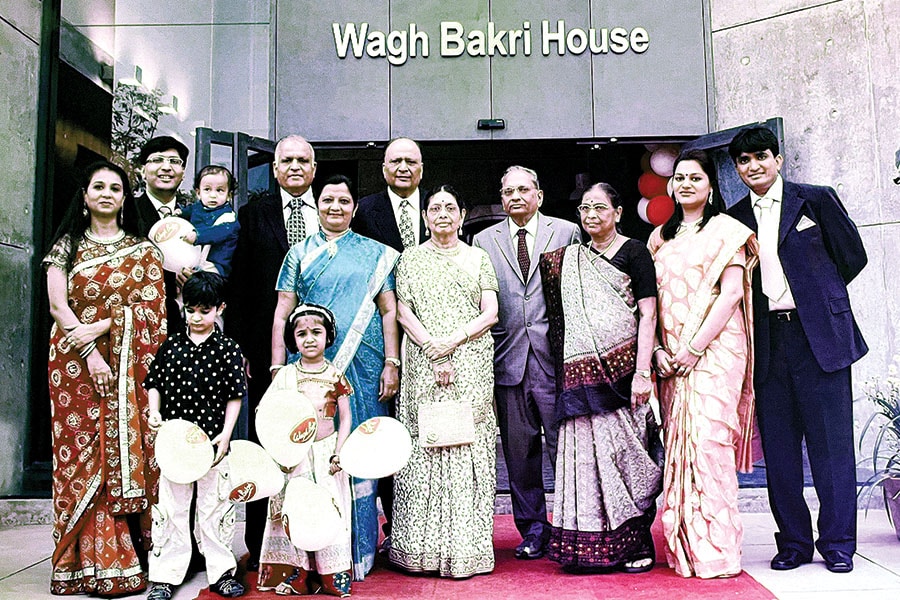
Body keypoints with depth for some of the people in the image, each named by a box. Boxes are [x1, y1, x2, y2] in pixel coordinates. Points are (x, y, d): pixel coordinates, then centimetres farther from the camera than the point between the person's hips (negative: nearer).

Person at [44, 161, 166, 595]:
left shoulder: (142, 249, 11)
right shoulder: (67, 245, 10)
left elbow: (152, 305, 0)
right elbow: (58, 305, 0)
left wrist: (102, 326, -14)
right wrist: (90, 354, -12)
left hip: (128, 363, 0)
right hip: (77, 362, 0)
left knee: (127, 452, -4)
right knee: (82, 453, -2)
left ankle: (127, 557, 4)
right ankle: (89, 562, 3)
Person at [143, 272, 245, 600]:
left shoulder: (227, 349, -2)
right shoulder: (171, 345, 4)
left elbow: (235, 396, -1)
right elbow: (154, 384, 11)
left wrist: (226, 433, -9)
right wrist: (155, 413, -6)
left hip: (212, 441, -2)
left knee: (215, 507, 7)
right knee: (171, 507, 8)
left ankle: (221, 572, 20)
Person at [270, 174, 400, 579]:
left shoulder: (376, 254, 11)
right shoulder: (299, 254, 12)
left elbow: (389, 311, 7)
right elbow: (282, 315, 8)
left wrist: (391, 364, -2)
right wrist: (277, 368, 0)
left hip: (363, 369, 0)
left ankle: (358, 553, 11)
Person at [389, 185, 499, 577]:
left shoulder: (478, 258, 13)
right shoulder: (411, 258, 13)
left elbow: (490, 313, 4)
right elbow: (403, 312, 4)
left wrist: (454, 339, -11)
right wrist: (432, 349, -10)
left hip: (471, 366, 0)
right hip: (423, 365, 0)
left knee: (469, 448, -3)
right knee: (423, 449, -3)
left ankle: (467, 547, 3)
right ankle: (424, 549, 4)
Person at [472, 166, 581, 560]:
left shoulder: (566, 232, 9)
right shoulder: (484, 240, 13)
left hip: (555, 354, -2)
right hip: (507, 357, 2)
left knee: (563, 444, -1)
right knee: (519, 448, 7)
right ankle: (533, 528, 20)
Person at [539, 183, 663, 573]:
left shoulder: (633, 252, 2)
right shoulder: (570, 260, 16)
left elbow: (648, 315, -5)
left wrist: (642, 372, -13)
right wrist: (567, 374, 10)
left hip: (622, 368, -4)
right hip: (582, 374, 4)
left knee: (623, 452, -1)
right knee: (586, 452, 1)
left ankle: (636, 545, 10)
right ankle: (592, 545, 9)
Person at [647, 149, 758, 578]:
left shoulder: (725, 230, 2)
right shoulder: (661, 237, 18)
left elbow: (732, 294, -8)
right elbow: (651, 301, 14)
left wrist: (695, 347, -14)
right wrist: (658, 350, 0)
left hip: (714, 349, -5)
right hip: (672, 357, 5)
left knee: (708, 438, -12)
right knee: (678, 443, 3)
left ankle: (716, 550, -4)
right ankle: (685, 550, 10)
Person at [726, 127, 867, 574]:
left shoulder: (816, 200, 5)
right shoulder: (734, 218, 12)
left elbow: (852, 255, 8)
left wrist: (815, 294, 9)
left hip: (819, 336, -2)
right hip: (767, 341, 3)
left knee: (830, 441, 0)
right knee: (778, 446, 5)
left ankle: (837, 543, 11)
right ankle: (794, 542, 15)